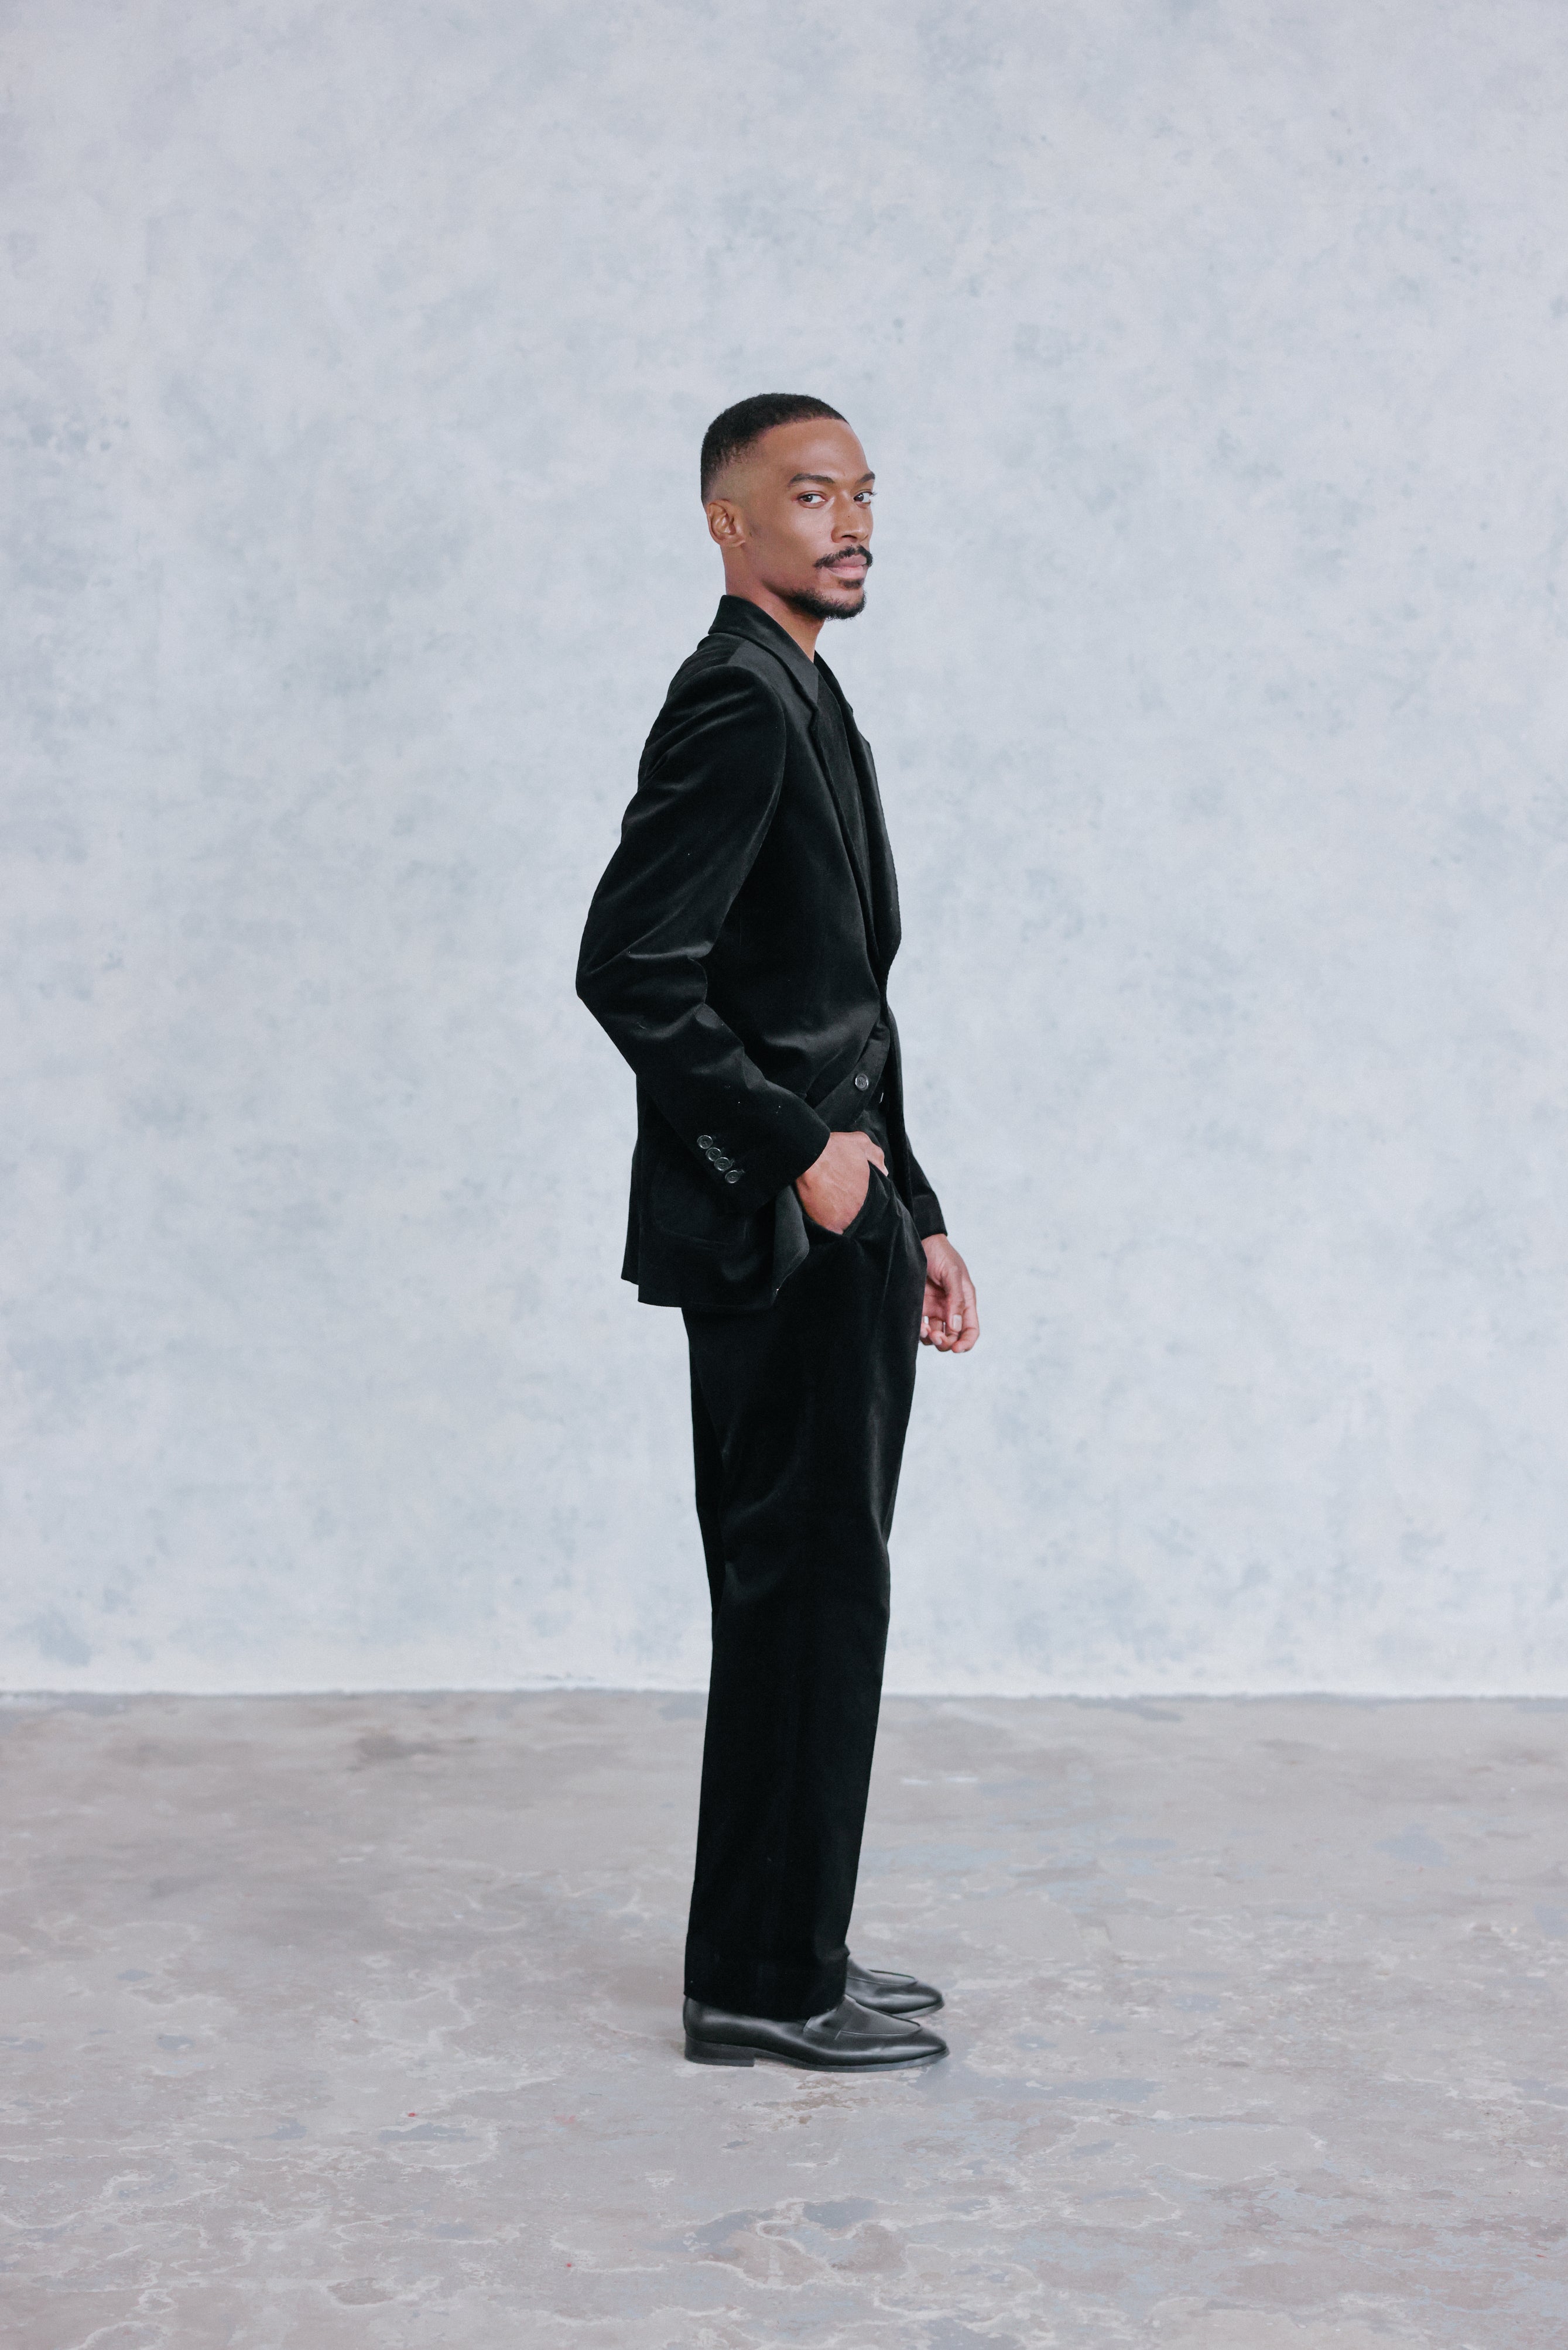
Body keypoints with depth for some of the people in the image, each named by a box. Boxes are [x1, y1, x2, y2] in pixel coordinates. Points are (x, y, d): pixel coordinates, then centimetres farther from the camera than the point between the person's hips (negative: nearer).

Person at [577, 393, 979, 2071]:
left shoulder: (801, 705, 19)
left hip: (832, 1236, 10)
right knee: (806, 1595, -3)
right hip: (776, 1242, -10)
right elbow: (629, 969, -23)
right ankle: (768, 1987, 8)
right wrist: (801, 1154, -19)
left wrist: (910, 1220, 18)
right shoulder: (737, 702, -12)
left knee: (807, 1601, 14)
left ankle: (781, 1960, 25)